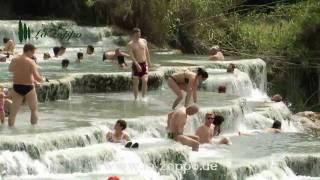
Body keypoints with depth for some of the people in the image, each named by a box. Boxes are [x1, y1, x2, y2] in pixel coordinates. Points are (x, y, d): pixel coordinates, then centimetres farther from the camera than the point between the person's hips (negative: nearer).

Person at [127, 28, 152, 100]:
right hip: (136, 65, -2)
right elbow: (132, 56, -17)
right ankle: (136, 98, 14)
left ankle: (143, 97, 0)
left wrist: (149, 62, 17)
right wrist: (137, 65, -28)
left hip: (144, 64, 2)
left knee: (145, 81, -12)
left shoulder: (144, 41, 5)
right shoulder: (130, 44, -8)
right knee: (136, 83, 3)